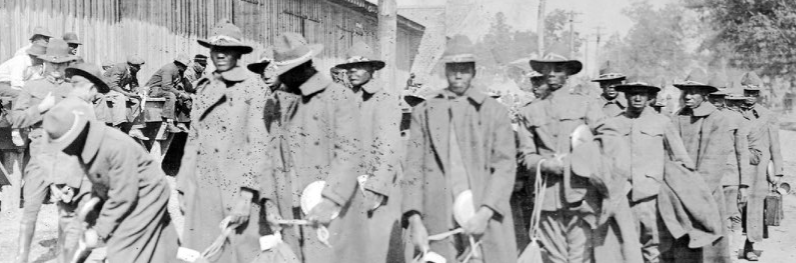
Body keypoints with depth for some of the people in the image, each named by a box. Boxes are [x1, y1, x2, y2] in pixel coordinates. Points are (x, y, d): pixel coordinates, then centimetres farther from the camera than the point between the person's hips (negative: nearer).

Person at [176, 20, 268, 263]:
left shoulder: (253, 86, -5)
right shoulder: (203, 87, 13)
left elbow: (258, 143, -10)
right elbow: (193, 139, 16)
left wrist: (246, 195, -17)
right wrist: (184, 187, 10)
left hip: (236, 187, -5)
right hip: (202, 188, 5)